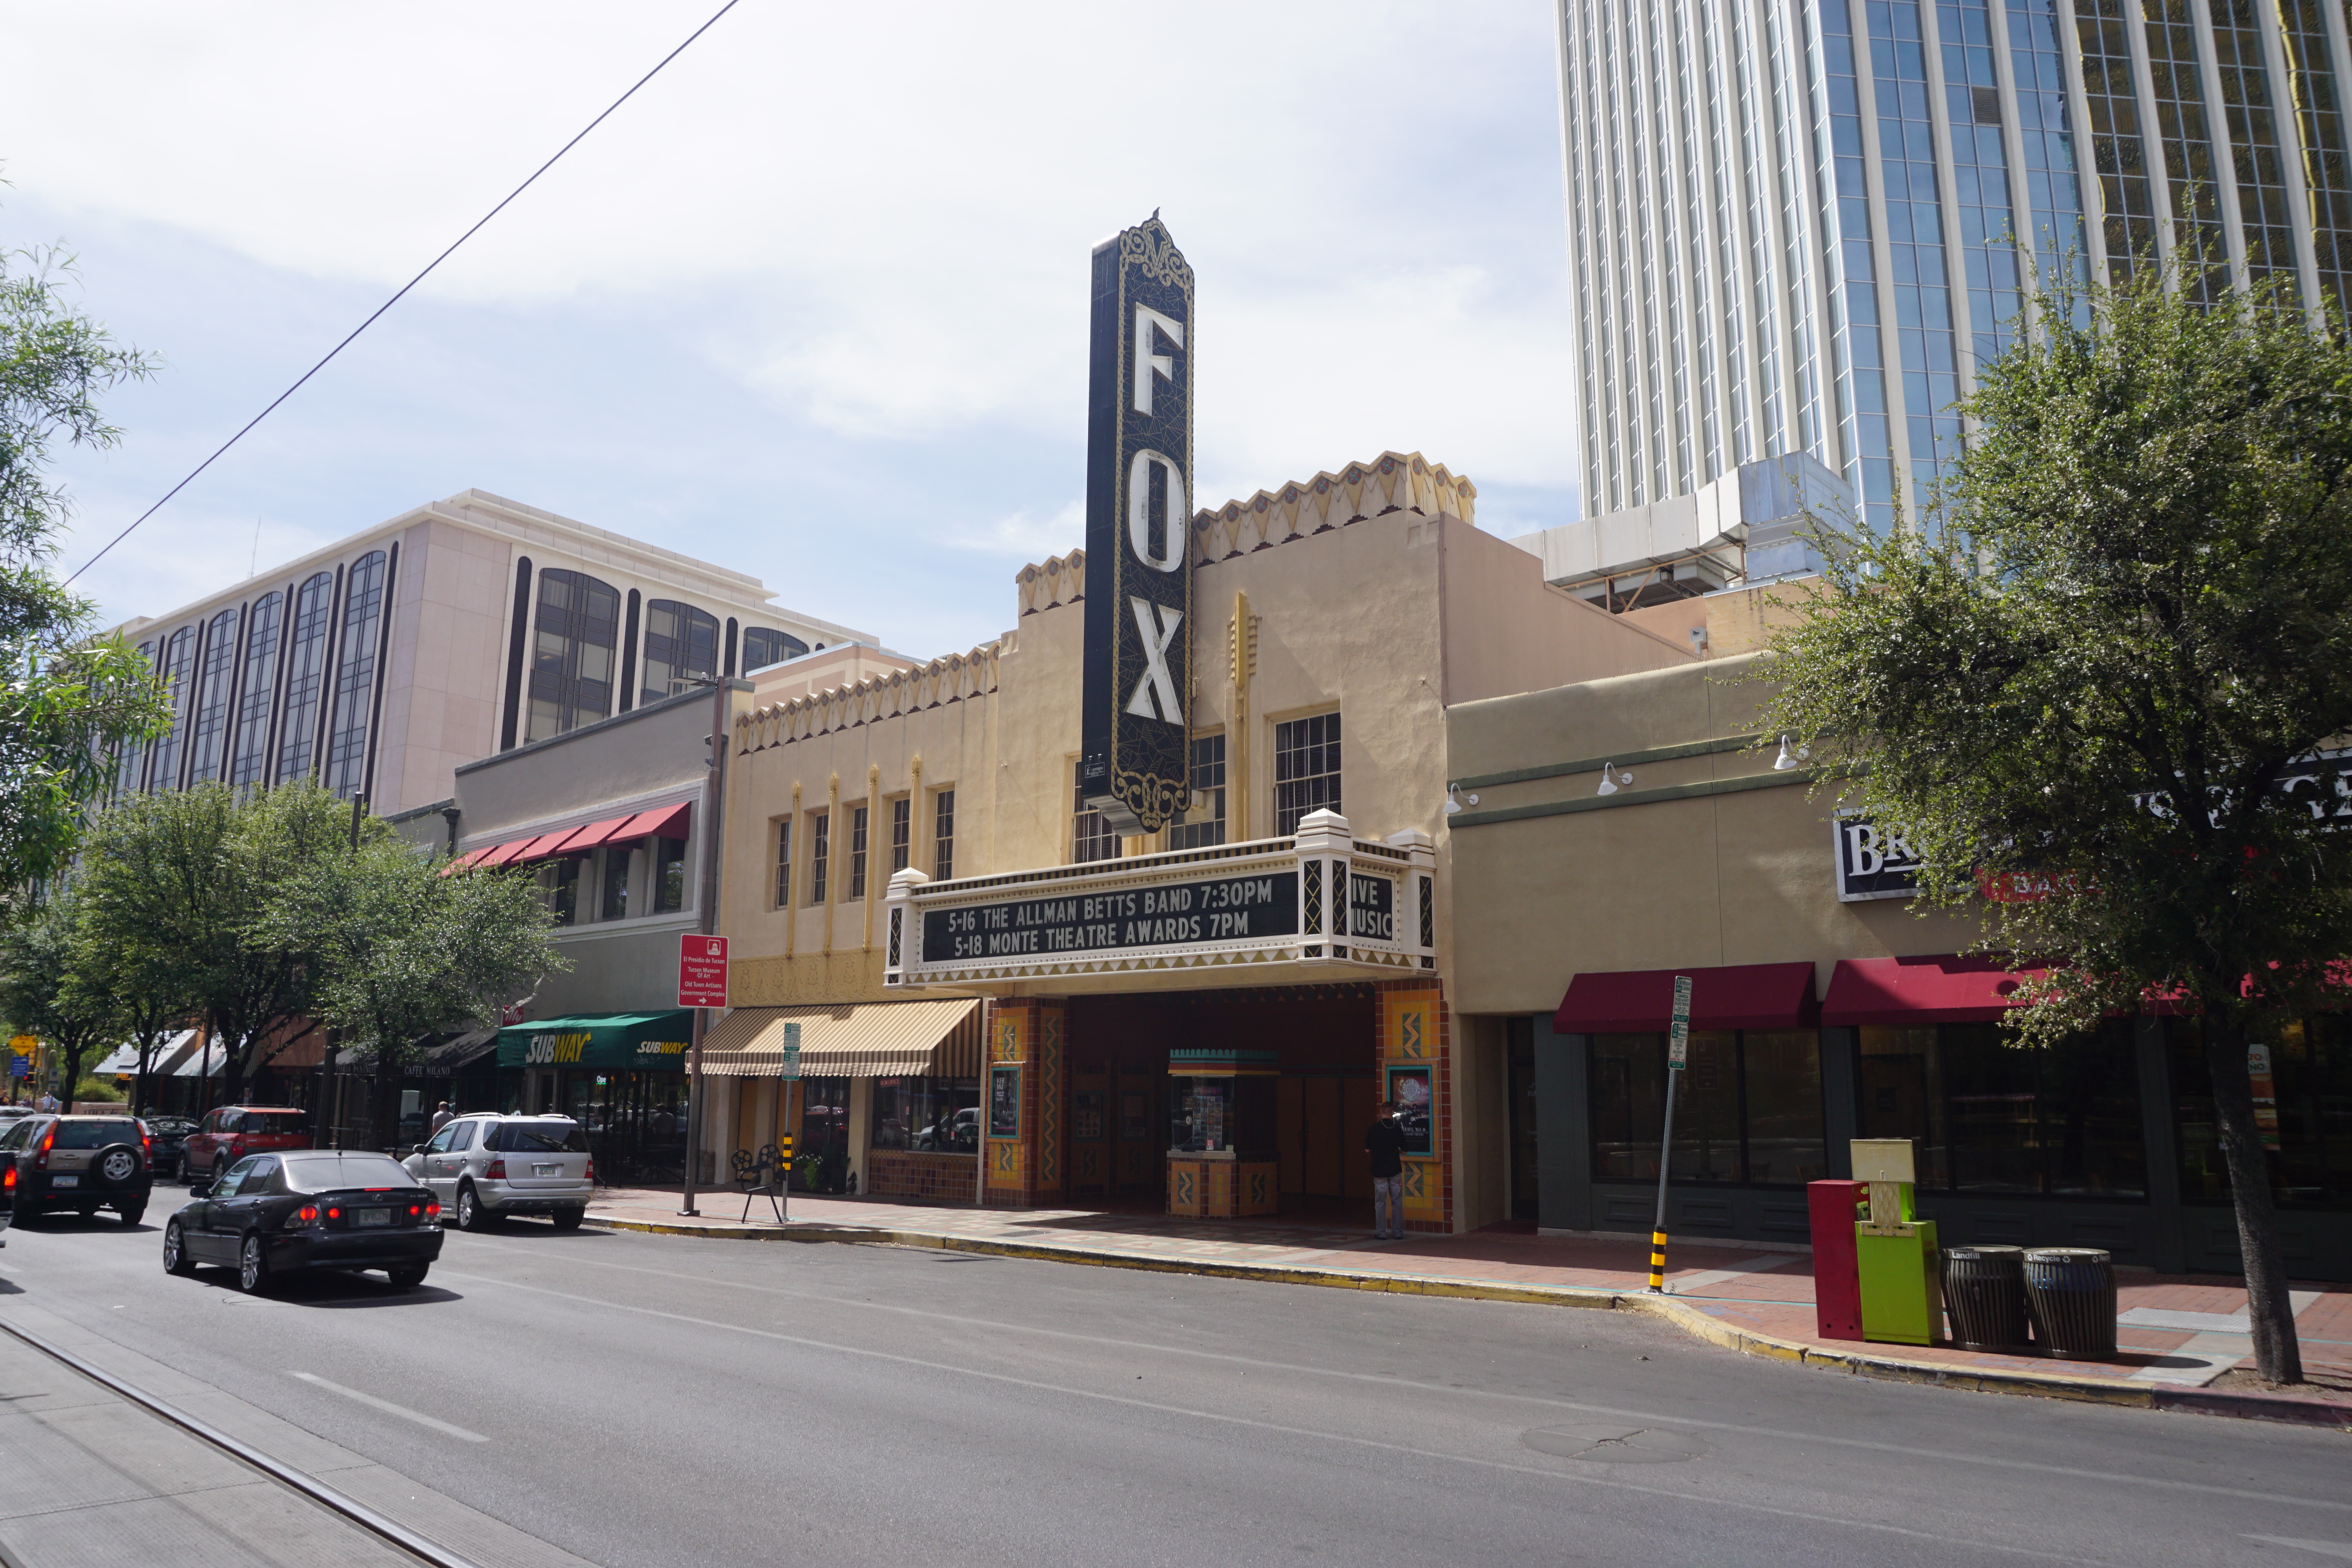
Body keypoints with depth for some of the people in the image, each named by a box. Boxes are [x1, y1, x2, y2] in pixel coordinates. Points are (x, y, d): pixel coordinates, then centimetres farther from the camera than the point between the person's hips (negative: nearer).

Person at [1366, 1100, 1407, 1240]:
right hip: (1395, 1171, 1)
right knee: (1397, 1202, 8)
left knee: (1380, 1202, 5)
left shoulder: (1373, 1129, -6)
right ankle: (1398, 1233, 9)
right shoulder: (1397, 1130, -4)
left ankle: (1381, 1233, 5)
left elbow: (1367, 1150, 0)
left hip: (1379, 1172, 0)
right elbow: (1404, 1150, 5)